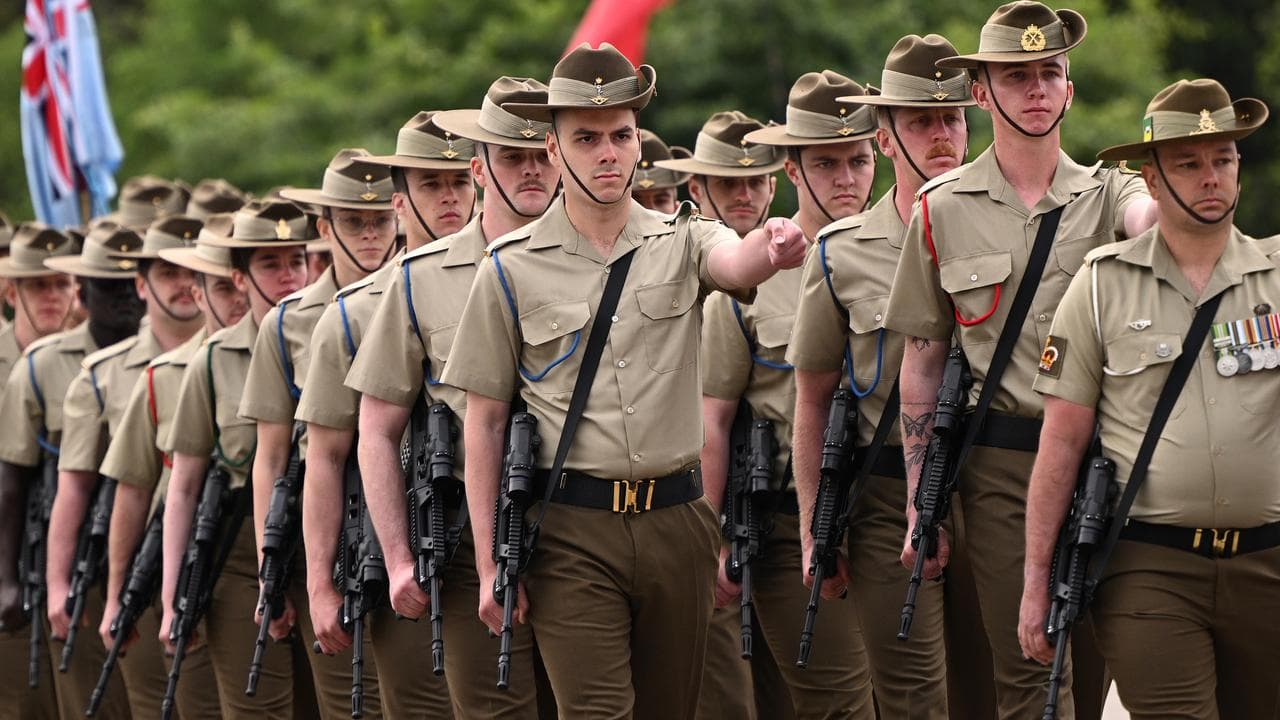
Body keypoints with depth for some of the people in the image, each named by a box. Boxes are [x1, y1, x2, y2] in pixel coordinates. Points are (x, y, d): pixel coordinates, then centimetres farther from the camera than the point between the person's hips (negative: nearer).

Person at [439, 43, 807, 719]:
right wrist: (489, 564, -1)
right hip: (574, 531, -2)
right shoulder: (512, 269, 2)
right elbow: (484, 422, 4)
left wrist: (772, 248, -46)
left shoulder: (681, 242, 6)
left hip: (677, 518, 2)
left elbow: (734, 263, -20)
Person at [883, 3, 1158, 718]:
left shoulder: (1106, 193, 7)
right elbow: (922, 362, 9)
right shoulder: (943, 210, 6)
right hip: (1001, 465, -1)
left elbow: (1152, 218, -20)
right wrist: (919, 506, 5)